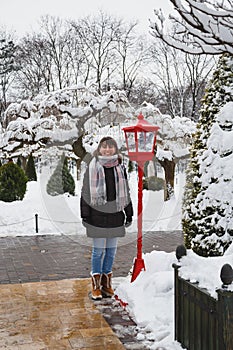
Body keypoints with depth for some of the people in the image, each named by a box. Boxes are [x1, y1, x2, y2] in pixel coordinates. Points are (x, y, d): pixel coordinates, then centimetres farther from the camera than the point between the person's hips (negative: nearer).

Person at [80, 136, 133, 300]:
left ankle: (107, 282, 24)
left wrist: (129, 214, 12)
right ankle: (96, 285, 13)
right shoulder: (93, 168, -2)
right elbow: (86, 193, -1)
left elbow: (126, 192, 14)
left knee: (111, 250, 10)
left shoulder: (120, 168, 7)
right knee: (98, 250, 1)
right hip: (98, 215, -3)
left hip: (115, 214, 3)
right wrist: (85, 215, -5)